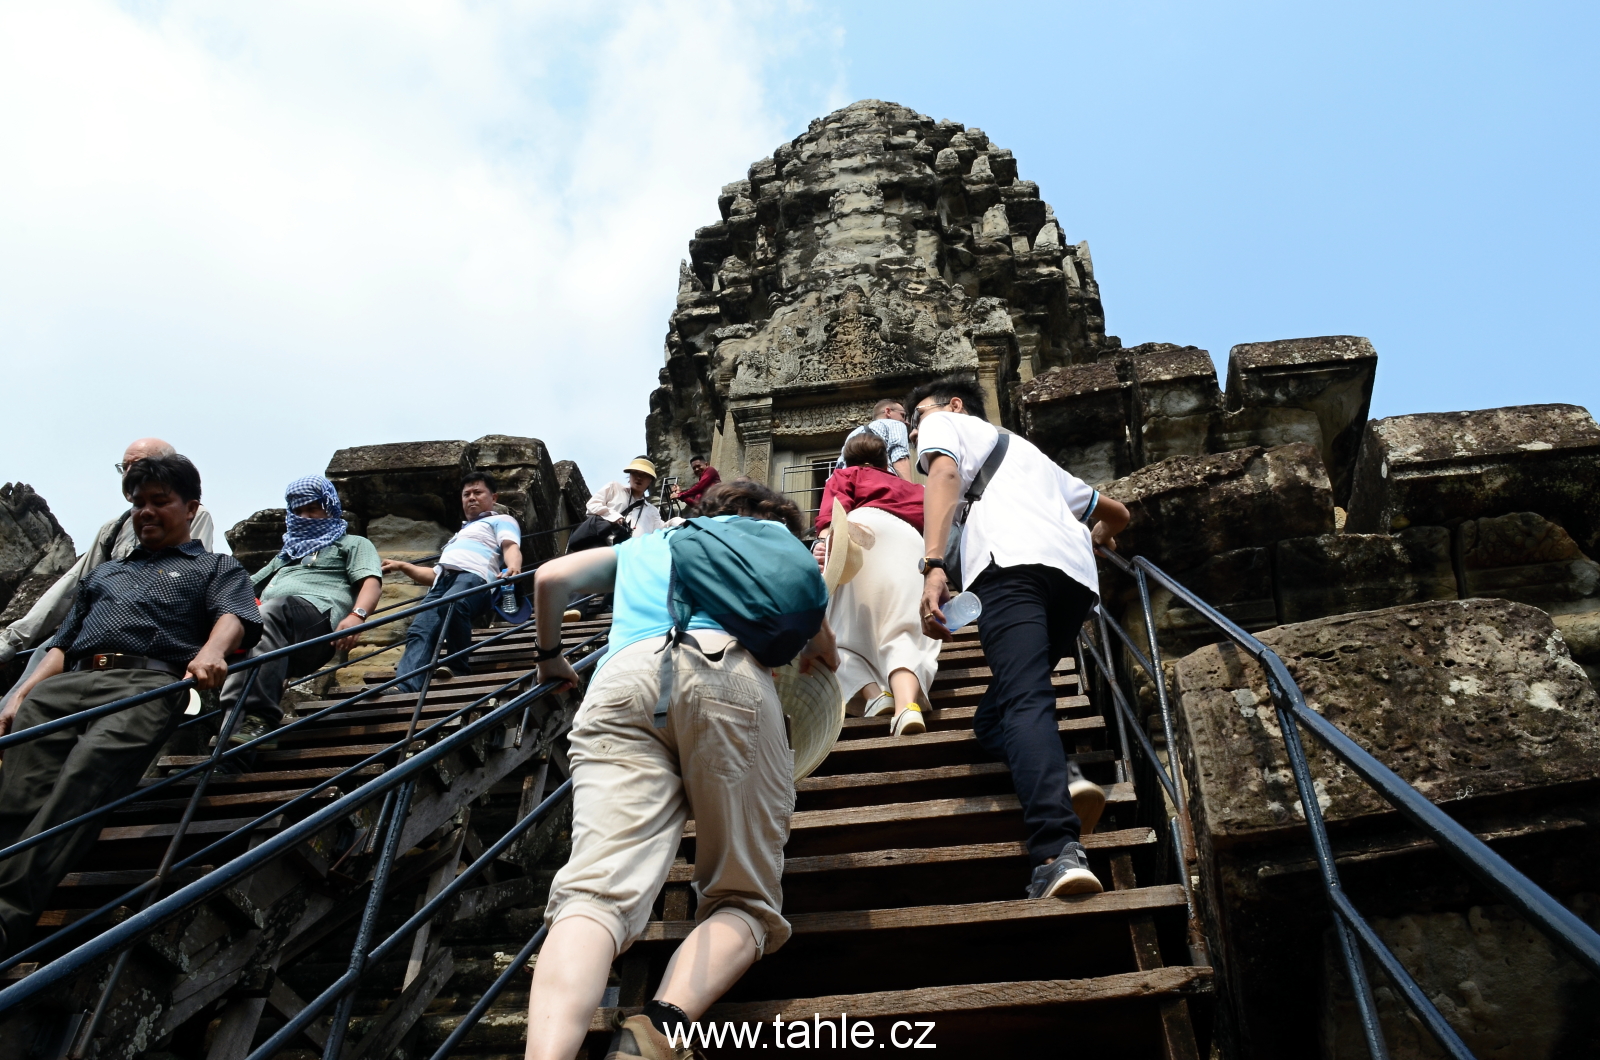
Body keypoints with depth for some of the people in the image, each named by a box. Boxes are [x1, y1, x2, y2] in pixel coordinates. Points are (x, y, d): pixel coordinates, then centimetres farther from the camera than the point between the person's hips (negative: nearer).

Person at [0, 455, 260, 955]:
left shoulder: (217, 568, 24)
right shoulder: (105, 572, 40)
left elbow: (234, 616, 2)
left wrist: (211, 652, -22)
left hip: (148, 682, -6)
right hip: (65, 683, 6)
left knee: (93, 765, -33)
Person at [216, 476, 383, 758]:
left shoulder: (352, 544, 26)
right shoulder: (287, 553, 45)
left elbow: (372, 582, 6)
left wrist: (357, 615, -15)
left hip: (318, 613, -6)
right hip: (266, 620, 6)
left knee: (271, 609, -39)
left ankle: (257, 718, -51)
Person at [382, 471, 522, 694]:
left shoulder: (501, 521, 23)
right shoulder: (460, 534, 45)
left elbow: (511, 547, -1)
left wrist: (513, 567, -24)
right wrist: (402, 566, 32)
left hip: (473, 577, -6)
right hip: (441, 581, 6)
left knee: (451, 605, -40)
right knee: (419, 631, -23)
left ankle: (458, 667, -30)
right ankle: (403, 689, -43)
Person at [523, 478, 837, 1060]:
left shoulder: (644, 544, 42)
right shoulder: (770, 533, 34)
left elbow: (550, 578, 35)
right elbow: (816, 636, 22)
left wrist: (551, 656, 51)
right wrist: (824, 662, 44)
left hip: (622, 679, 3)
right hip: (728, 669, -2)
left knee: (597, 889, -14)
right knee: (743, 900, 1)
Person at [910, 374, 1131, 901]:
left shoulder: (948, 424, 26)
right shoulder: (1029, 452, 43)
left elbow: (945, 471, 0)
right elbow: (1116, 512, 47)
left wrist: (932, 565, -13)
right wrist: (1093, 541, 70)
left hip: (1012, 561, -6)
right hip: (1077, 576, 6)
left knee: (1023, 702, -20)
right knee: (992, 714, 11)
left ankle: (1058, 853, -39)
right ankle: (1061, 779, -18)